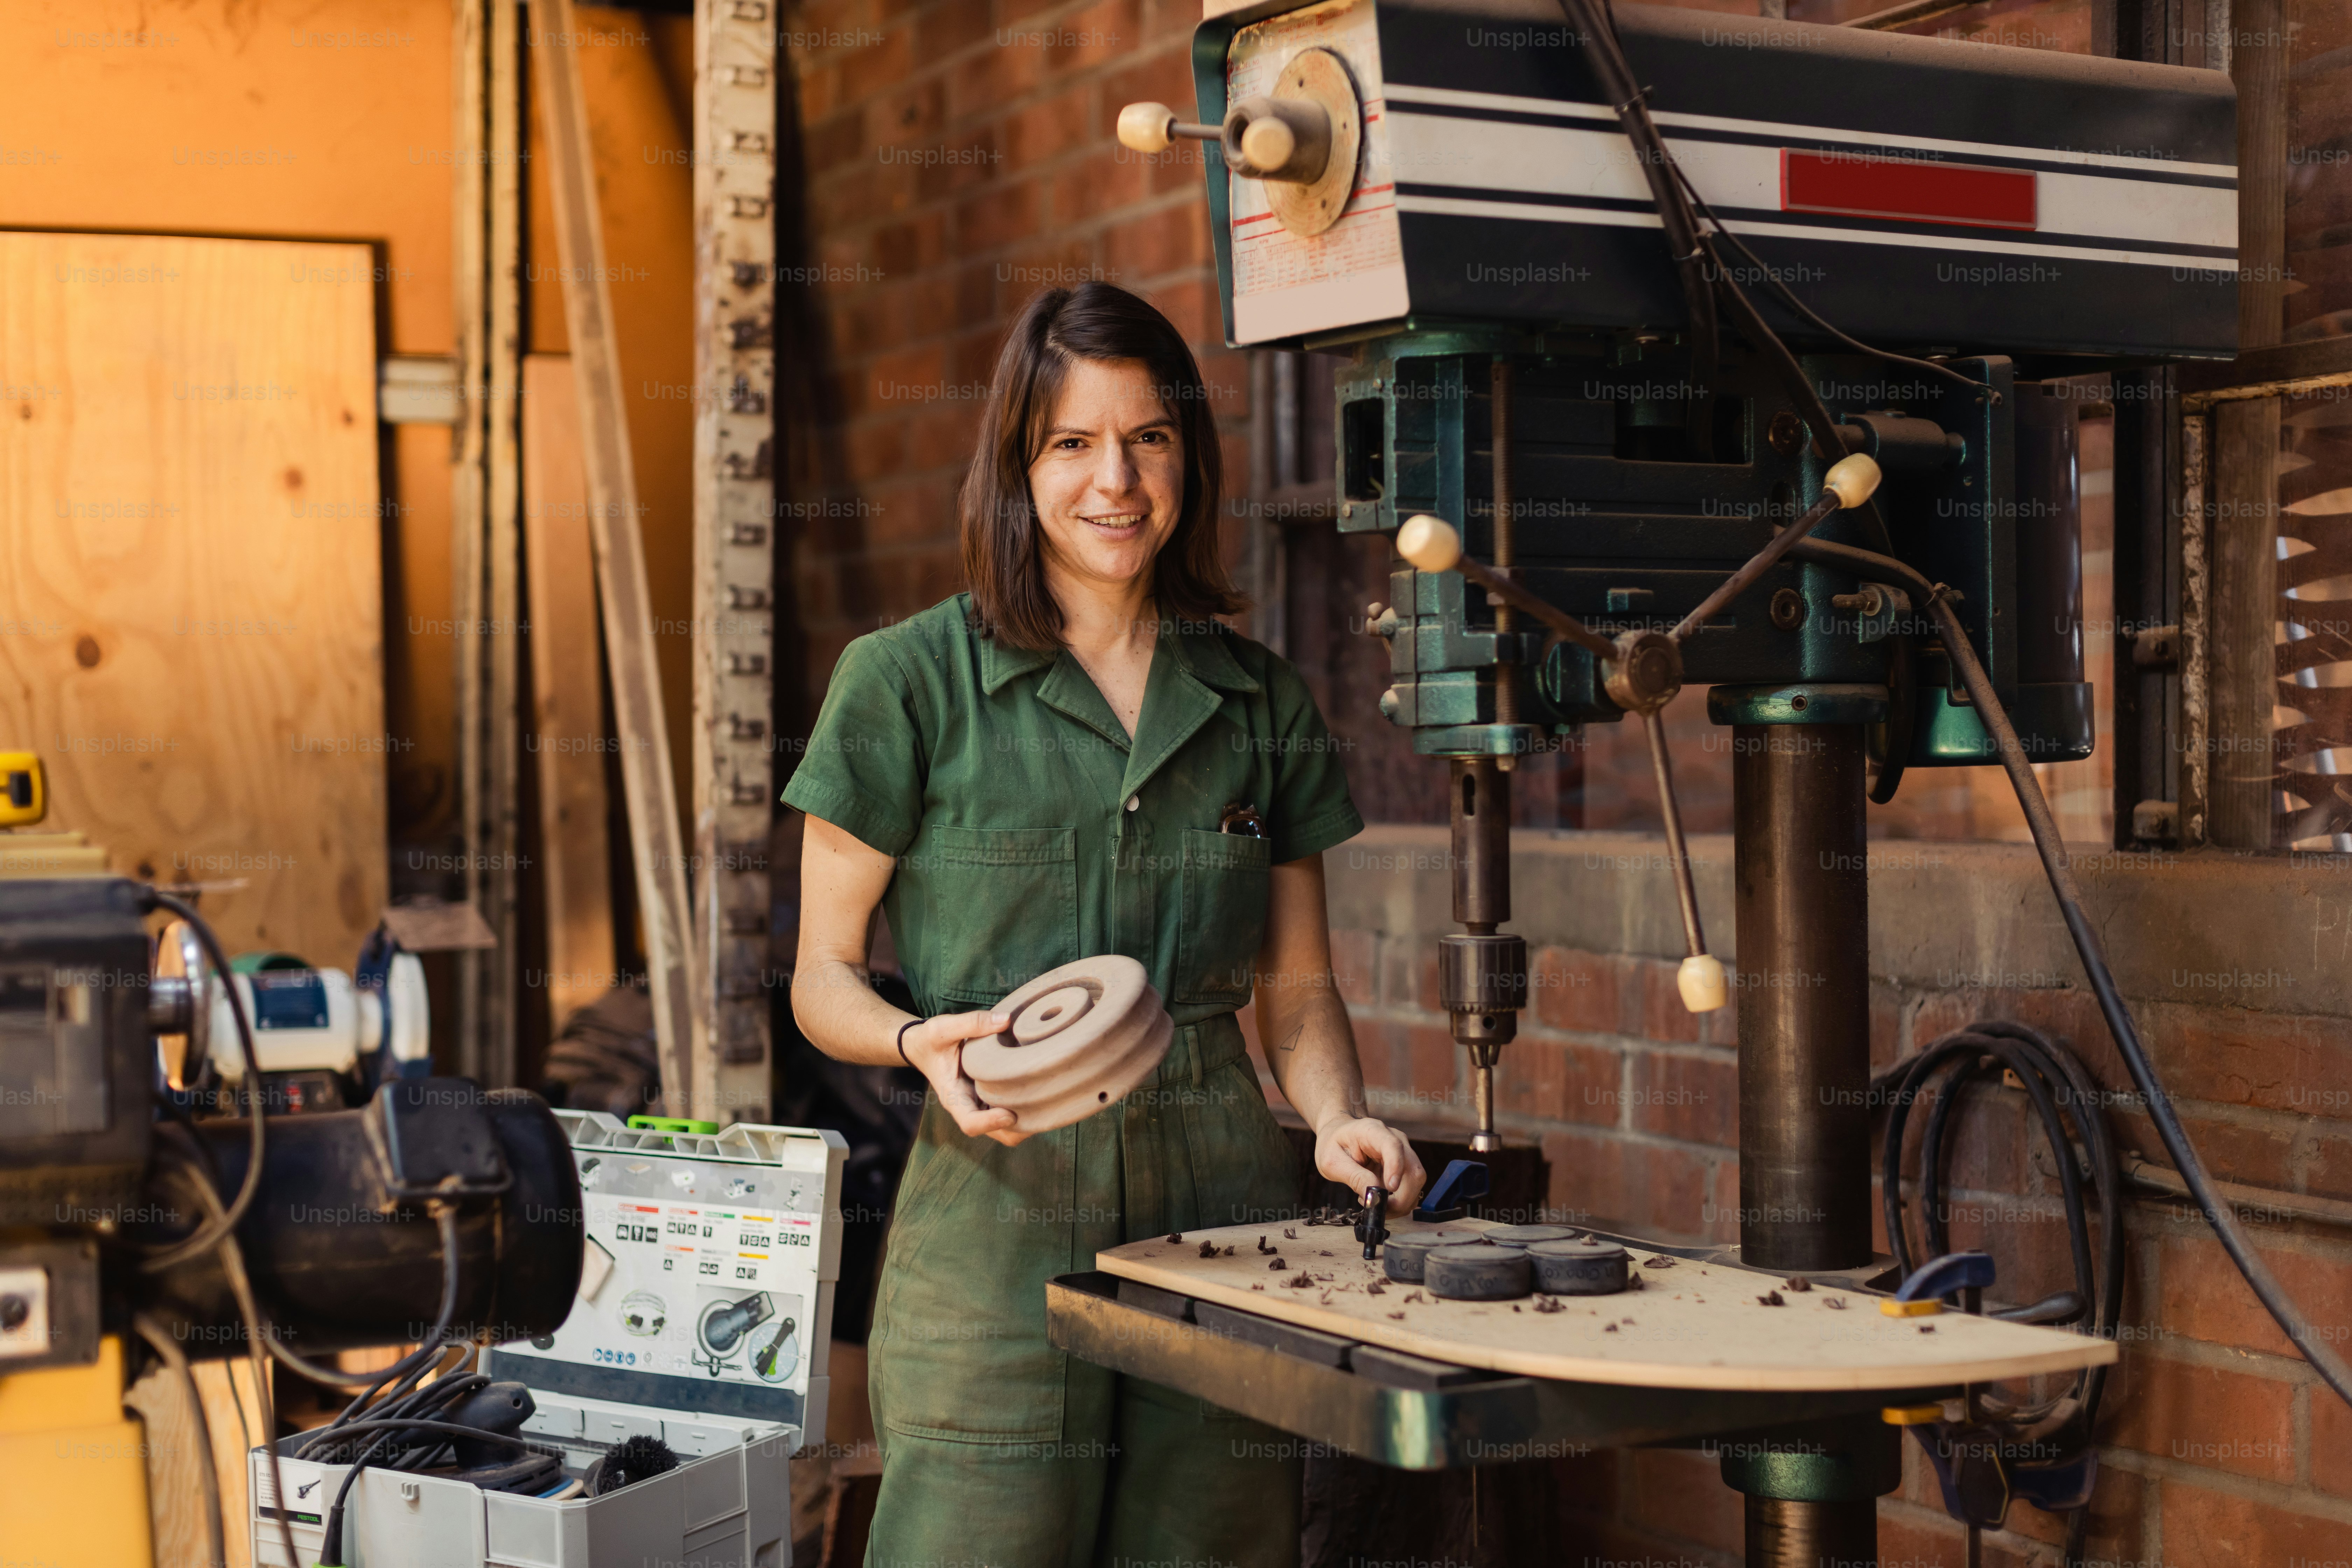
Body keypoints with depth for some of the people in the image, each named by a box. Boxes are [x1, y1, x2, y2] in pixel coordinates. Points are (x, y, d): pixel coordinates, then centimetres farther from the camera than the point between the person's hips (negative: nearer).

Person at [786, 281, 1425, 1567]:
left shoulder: (1261, 701, 12)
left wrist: (1336, 1120, -3)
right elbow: (823, 977, 4)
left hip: (1220, 1202, 3)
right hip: (994, 1203, -3)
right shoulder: (908, 681, 1)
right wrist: (922, 1042, -16)